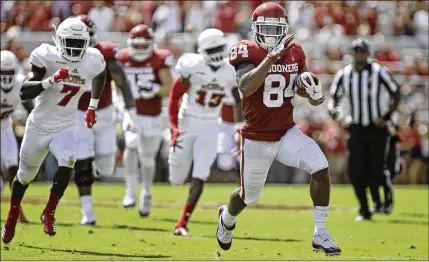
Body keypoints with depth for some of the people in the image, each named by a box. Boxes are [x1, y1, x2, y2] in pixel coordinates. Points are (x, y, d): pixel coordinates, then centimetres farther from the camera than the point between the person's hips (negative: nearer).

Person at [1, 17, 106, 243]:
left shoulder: (92, 61, -9)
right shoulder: (47, 57, -20)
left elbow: (99, 77, 19)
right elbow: (24, 93, -27)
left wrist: (93, 107, 21)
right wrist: (51, 80, -39)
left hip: (65, 127, 1)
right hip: (39, 125, -1)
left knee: (68, 162, -28)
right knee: (25, 175, 15)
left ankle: (49, 212, -13)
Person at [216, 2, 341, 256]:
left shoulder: (294, 53, 0)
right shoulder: (248, 52, -15)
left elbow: (304, 86, 12)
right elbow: (246, 88, -33)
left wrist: (313, 91, -13)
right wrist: (272, 57, -38)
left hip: (287, 132, 3)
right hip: (257, 138, -3)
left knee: (320, 166, -22)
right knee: (249, 196, 12)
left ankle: (321, 235, -13)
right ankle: (227, 217, 51)